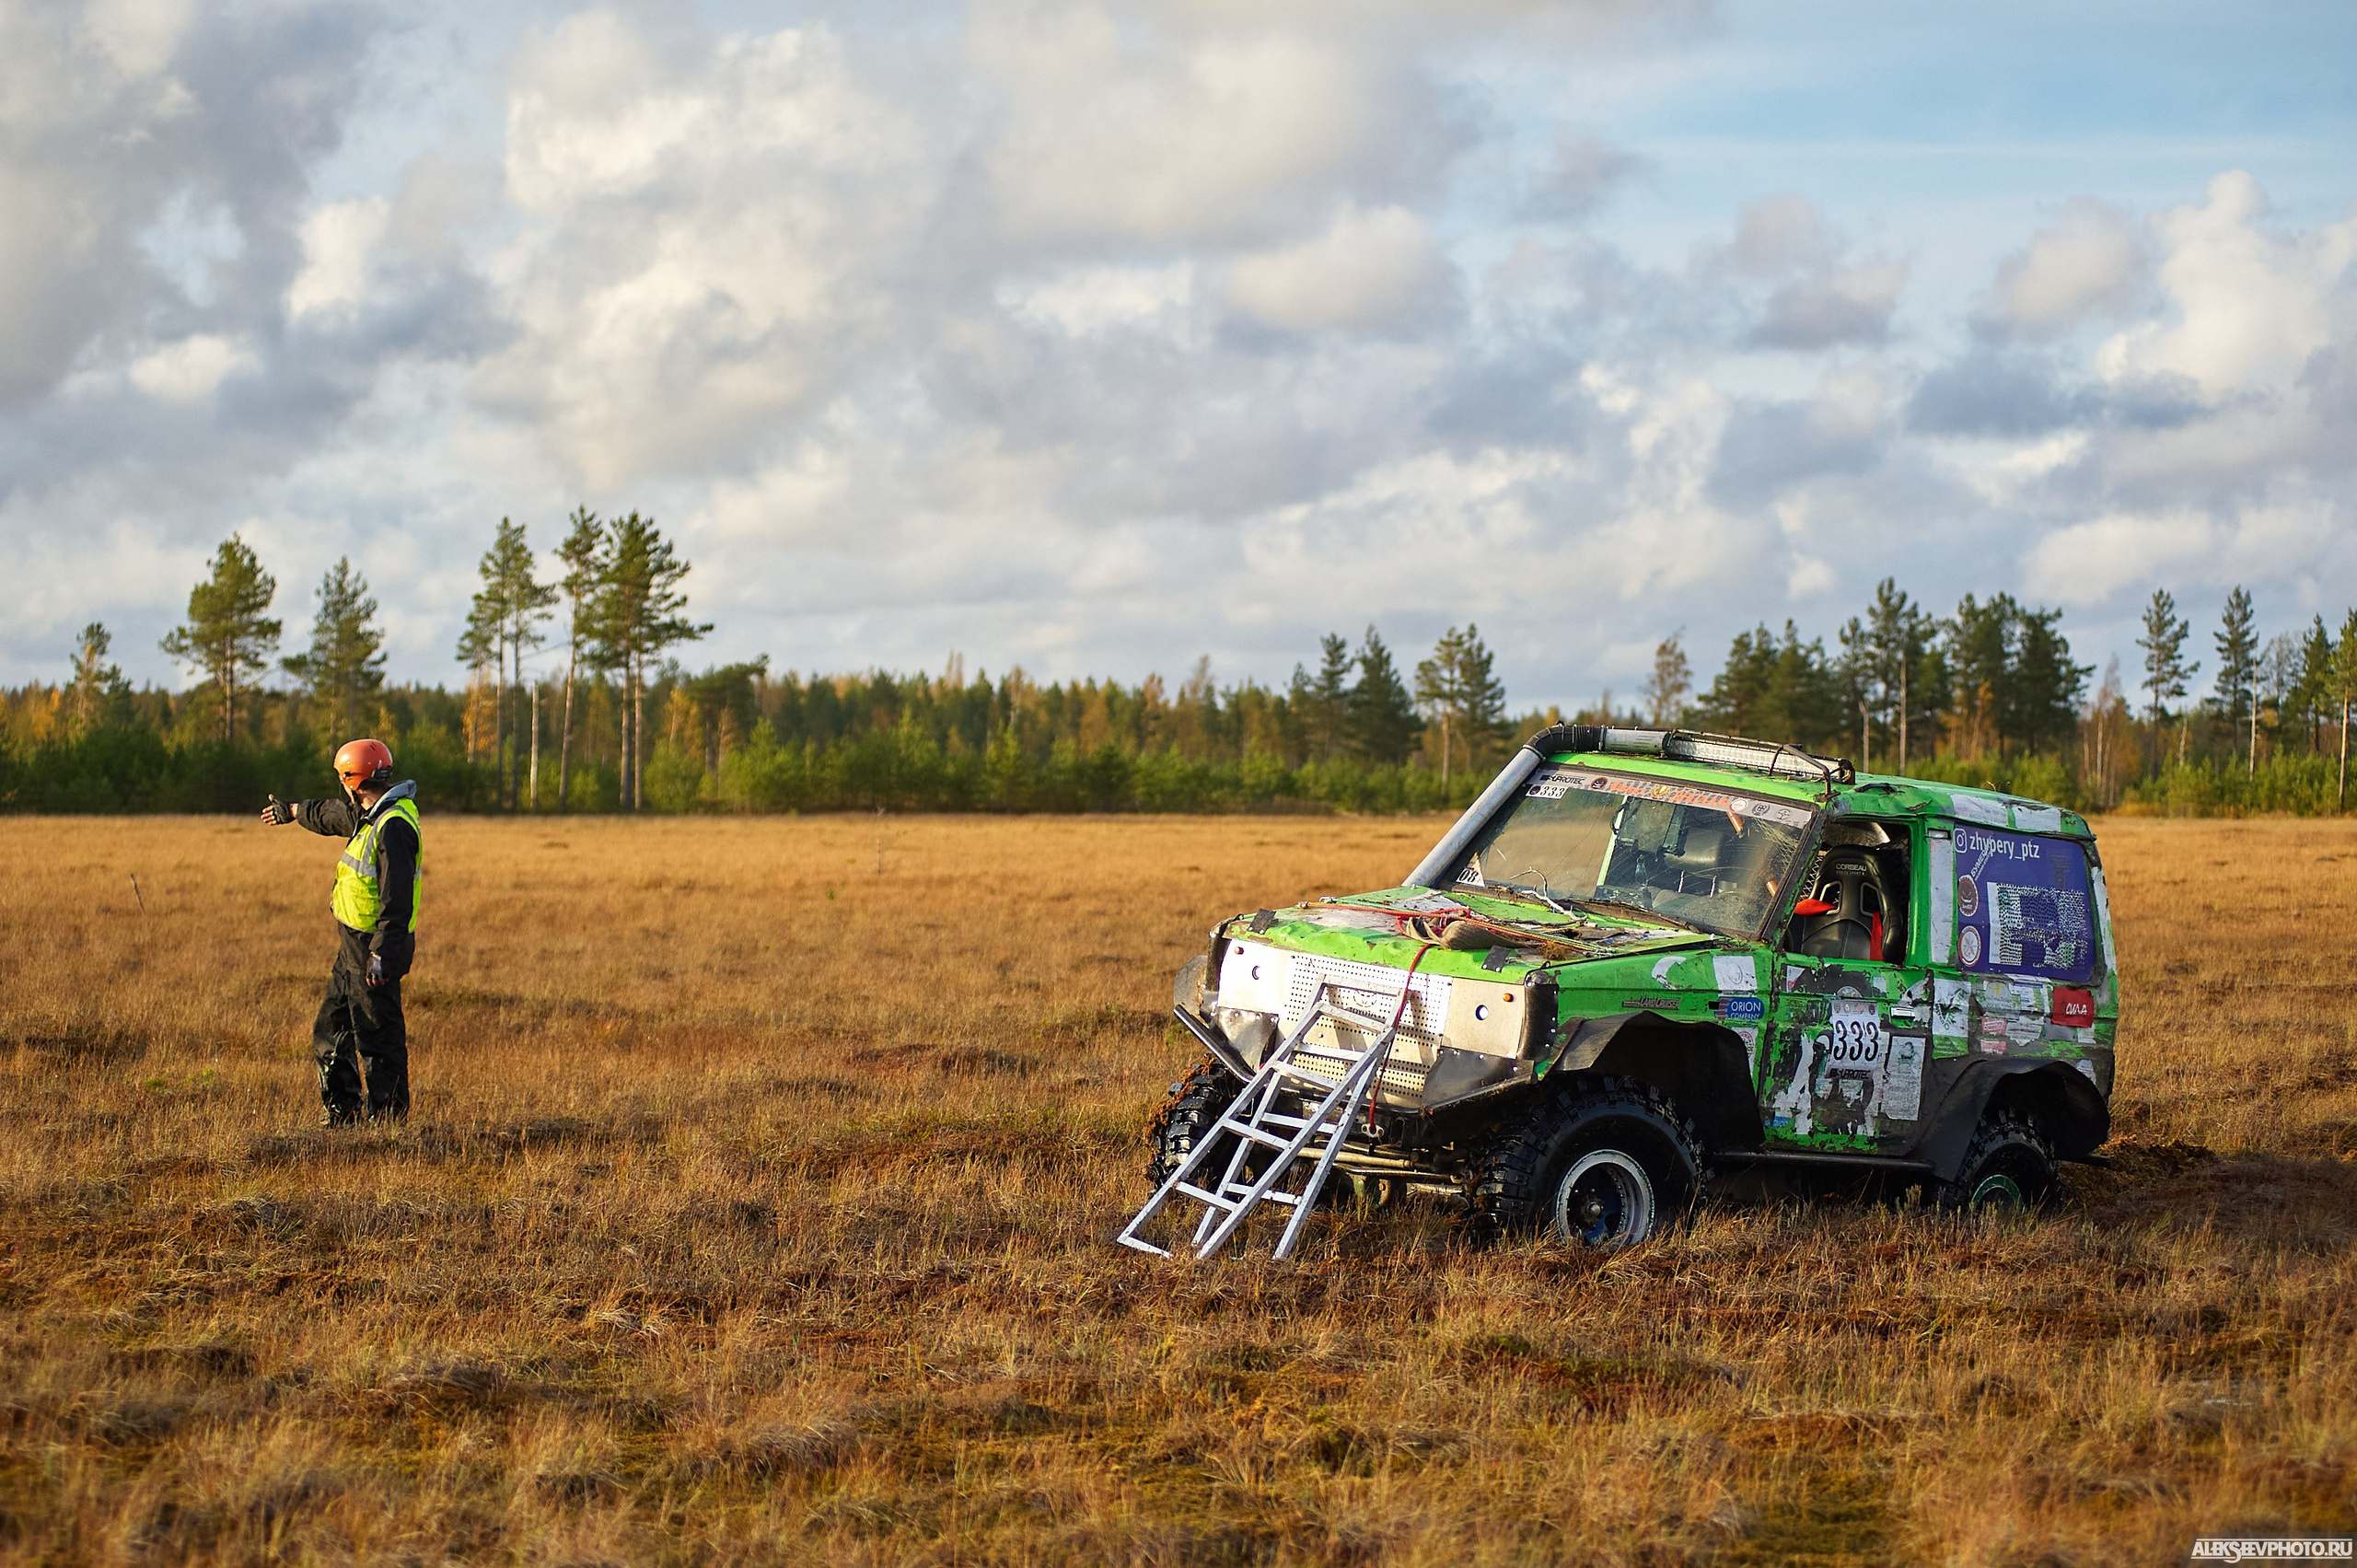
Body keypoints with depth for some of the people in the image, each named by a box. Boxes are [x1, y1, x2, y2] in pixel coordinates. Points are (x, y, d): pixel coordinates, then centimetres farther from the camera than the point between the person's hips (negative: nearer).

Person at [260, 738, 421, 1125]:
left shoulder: (393, 827, -22)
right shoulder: (369, 815, 10)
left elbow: (397, 901, -26)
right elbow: (332, 815, 33)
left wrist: (382, 955, -29)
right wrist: (291, 810, 50)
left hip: (375, 948, -10)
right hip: (353, 947, 10)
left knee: (378, 1037, -4)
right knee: (331, 1029, 16)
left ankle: (388, 1117, 4)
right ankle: (341, 1111, 23)